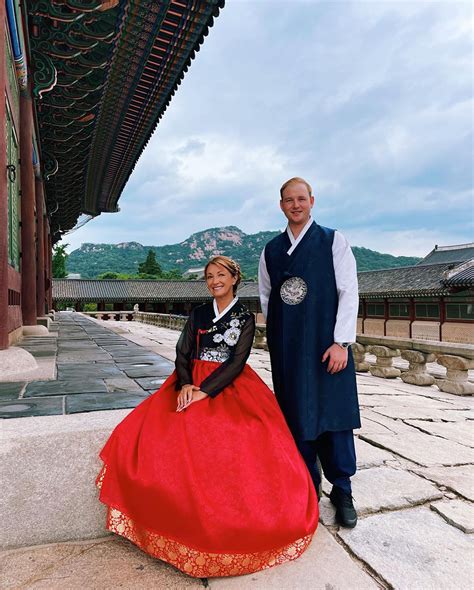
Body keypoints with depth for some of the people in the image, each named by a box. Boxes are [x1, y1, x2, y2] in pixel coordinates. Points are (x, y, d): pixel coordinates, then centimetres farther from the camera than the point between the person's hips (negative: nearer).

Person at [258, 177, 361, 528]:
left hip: (327, 345, -3)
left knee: (333, 413, 2)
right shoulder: (271, 250, 11)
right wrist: (279, 334, 8)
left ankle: (341, 490, 21)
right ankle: (308, 484, 27)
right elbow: (265, 295, 17)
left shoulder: (333, 241, 1)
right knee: (296, 415, 9)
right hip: (287, 348, 3)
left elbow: (349, 292, -5)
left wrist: (341, 342, -11)